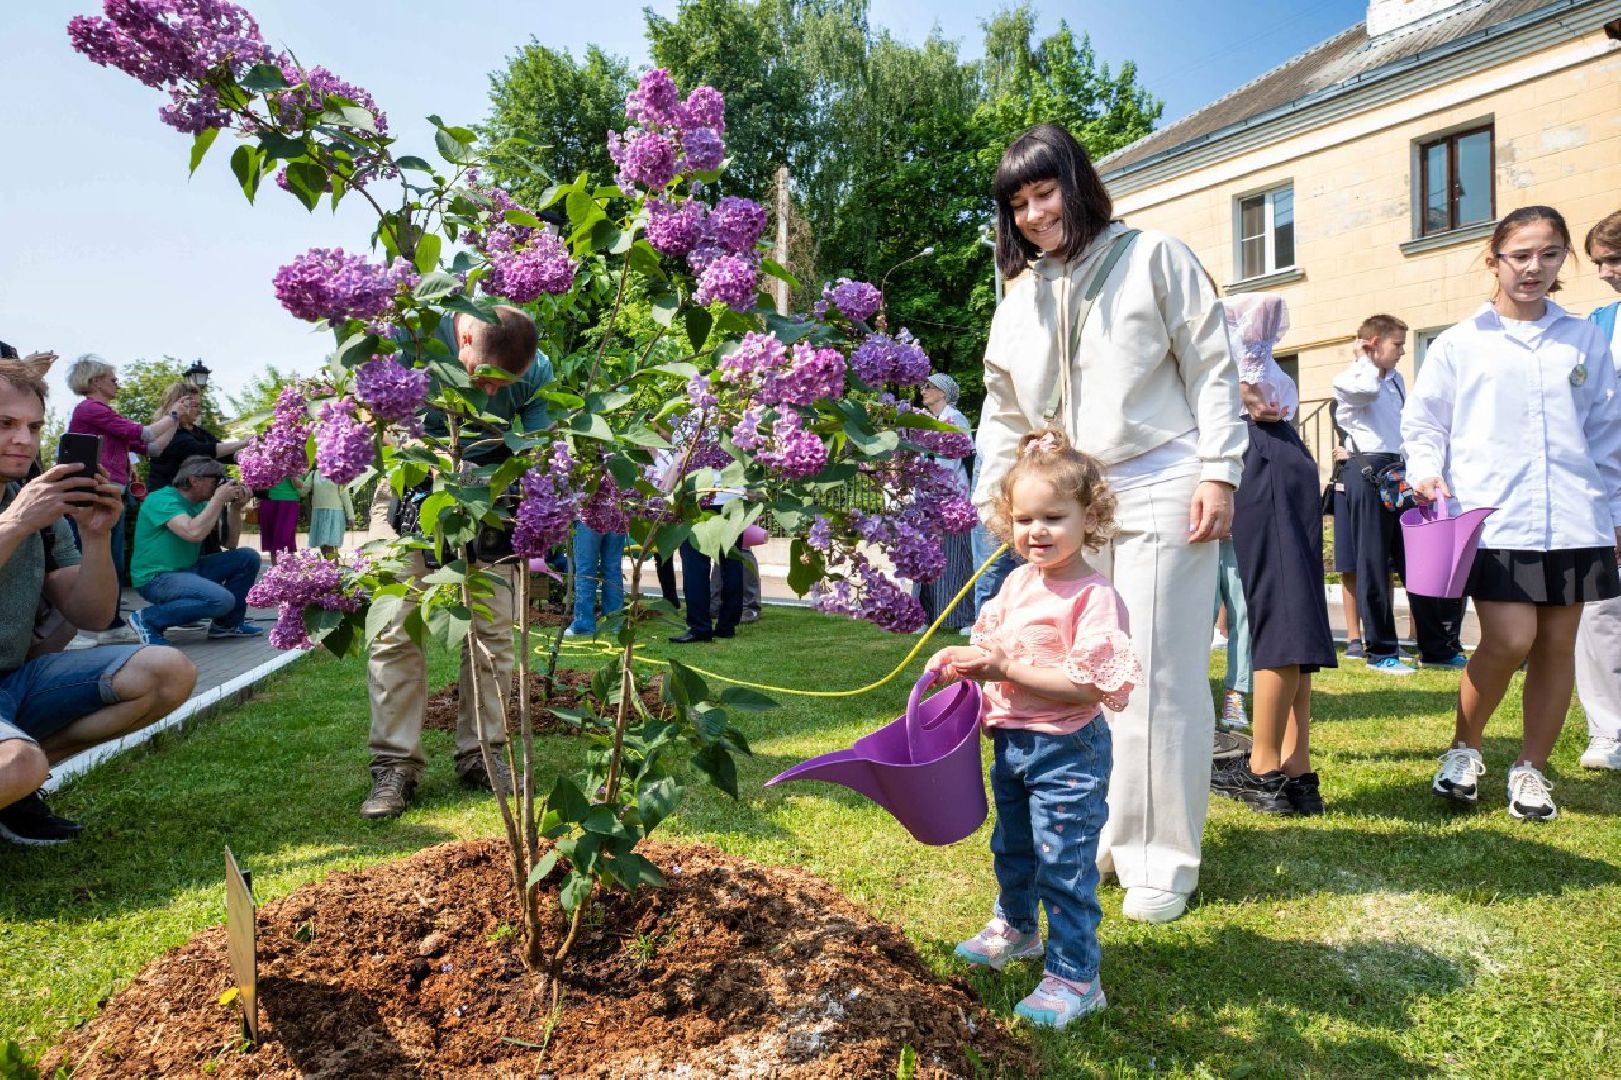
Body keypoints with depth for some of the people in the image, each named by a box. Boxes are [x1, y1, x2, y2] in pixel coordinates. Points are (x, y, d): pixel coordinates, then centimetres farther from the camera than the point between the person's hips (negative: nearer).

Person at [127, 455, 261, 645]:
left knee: (248, 557, 2)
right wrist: (219, 499, -22)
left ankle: (227, 623, 10)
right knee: (222, 599, -30)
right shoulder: (163, 499, -16)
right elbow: (193, 533, -33)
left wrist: (236, 508, -2)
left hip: (188, 569, 9)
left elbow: (230, 543, 11)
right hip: (156, 577, -9)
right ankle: (148, 619, -13)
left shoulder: (201, 504, 10)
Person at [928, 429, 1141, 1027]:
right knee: (1011, 846, 26)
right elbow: (996, 645, 15)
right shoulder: (1019, 580, 2)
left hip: (1067, 751, -8)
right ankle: (1014, 927, 50)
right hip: (1011, 740, 9)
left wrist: (1007, 669, -27)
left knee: (1064, 863, 1)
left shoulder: (1093, 596, -22)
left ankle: (1074, 977, 18)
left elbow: (1090, 686, -27)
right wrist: (965, 660, -5)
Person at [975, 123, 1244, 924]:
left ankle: (1163, 860, 8)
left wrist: (1219, 474, -8)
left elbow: (1212, 368, -1)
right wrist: (992, 503, 7)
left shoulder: (1153, 258, 2)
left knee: (1157, 678, -3)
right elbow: (1004, 413, 16)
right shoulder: (1020, 297, 16)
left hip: (1159, 494, -5)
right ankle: (1100, 835, 21)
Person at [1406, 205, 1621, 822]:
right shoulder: (1461, 344, 4)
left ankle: (1532, 769, 21)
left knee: (1558, 644, 6)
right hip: (1493, 519, -3)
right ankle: (1463, 748, 10)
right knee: (1510, 639, -14)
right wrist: (1426, 470, -10)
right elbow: (1423, 423, 8)